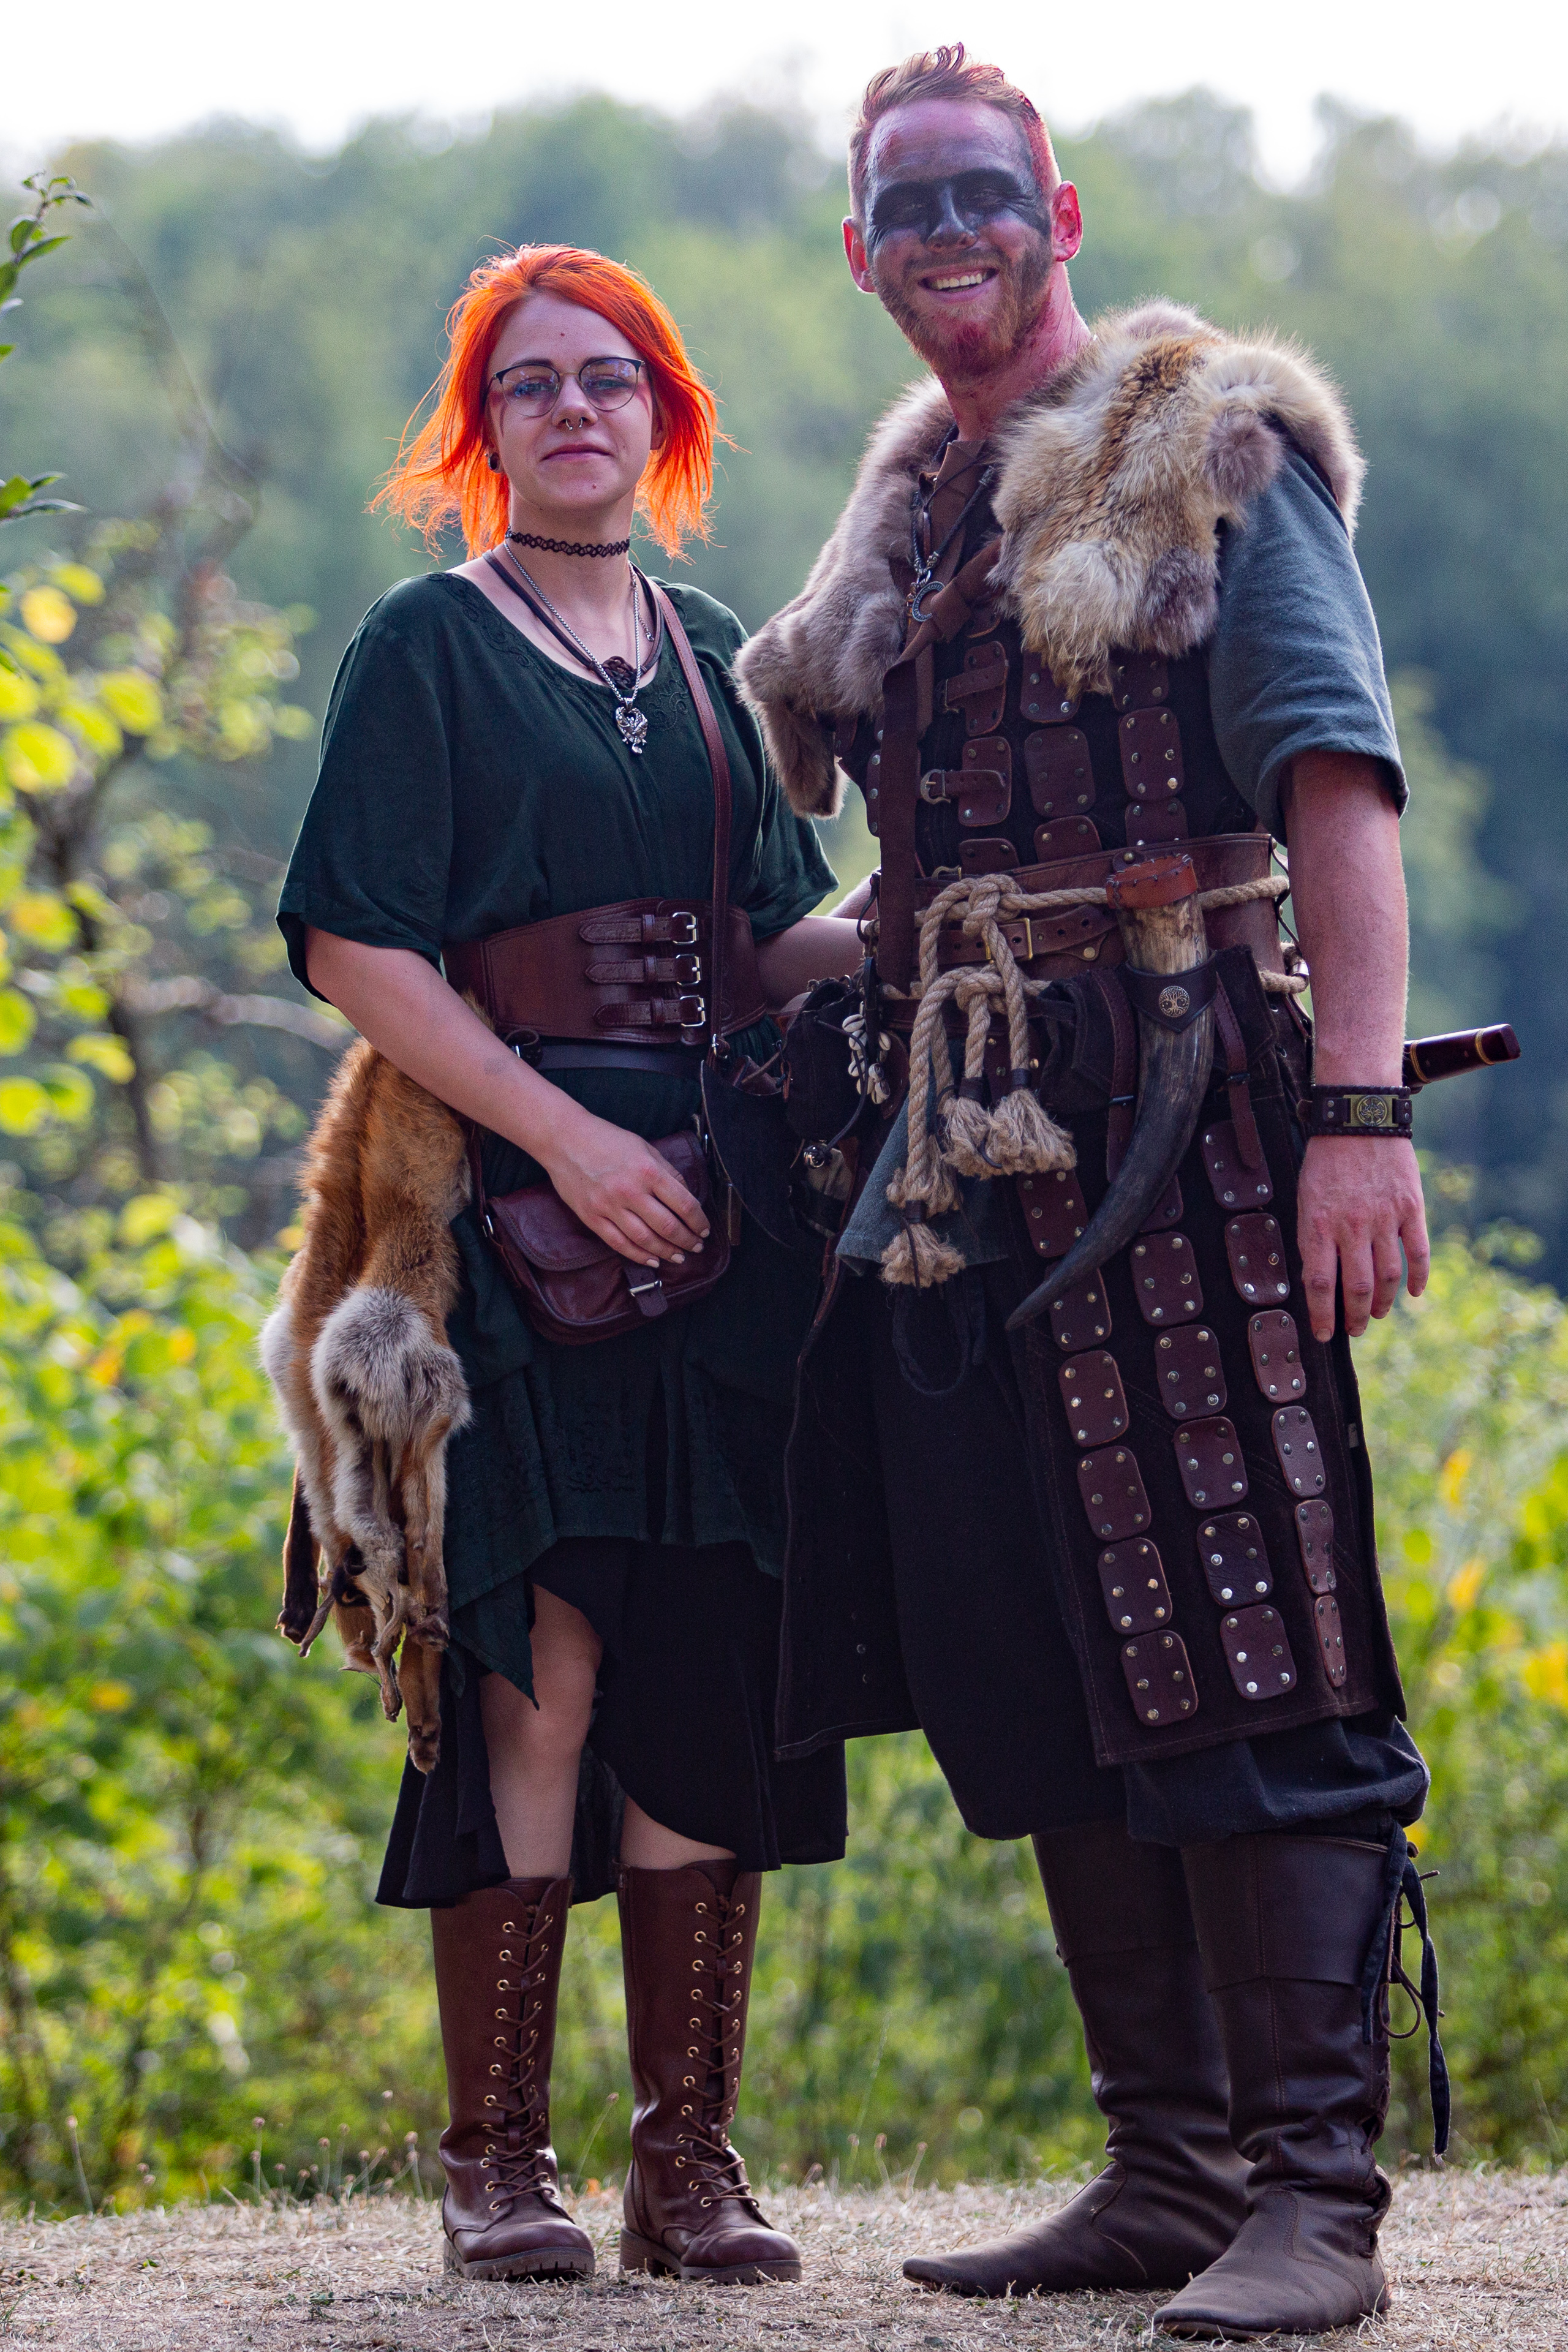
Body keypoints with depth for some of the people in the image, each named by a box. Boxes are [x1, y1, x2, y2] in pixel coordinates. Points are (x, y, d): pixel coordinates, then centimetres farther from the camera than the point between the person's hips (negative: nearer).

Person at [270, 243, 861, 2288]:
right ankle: (497, 2160, -4)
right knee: (542, 1658, -11)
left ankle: (690, 2157, 5)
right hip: (518, 1200, -5)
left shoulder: (717, 657, 18)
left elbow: (776, 944, 16)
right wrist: (563, 1134, -14)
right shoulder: (428, 646, 2)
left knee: (715, 1675, 0)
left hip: (720, 1197, 5)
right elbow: (355, 946, -6)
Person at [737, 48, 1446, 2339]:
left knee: (1237, 1654, -10)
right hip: (966, 1158, 7)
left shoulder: (1207, 454, -1)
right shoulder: (905, 514, 19)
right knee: (1041, 1676, 7)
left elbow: (1337, 784, -10)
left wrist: (1362, 1109, -20)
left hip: (1178, 1127, -7)